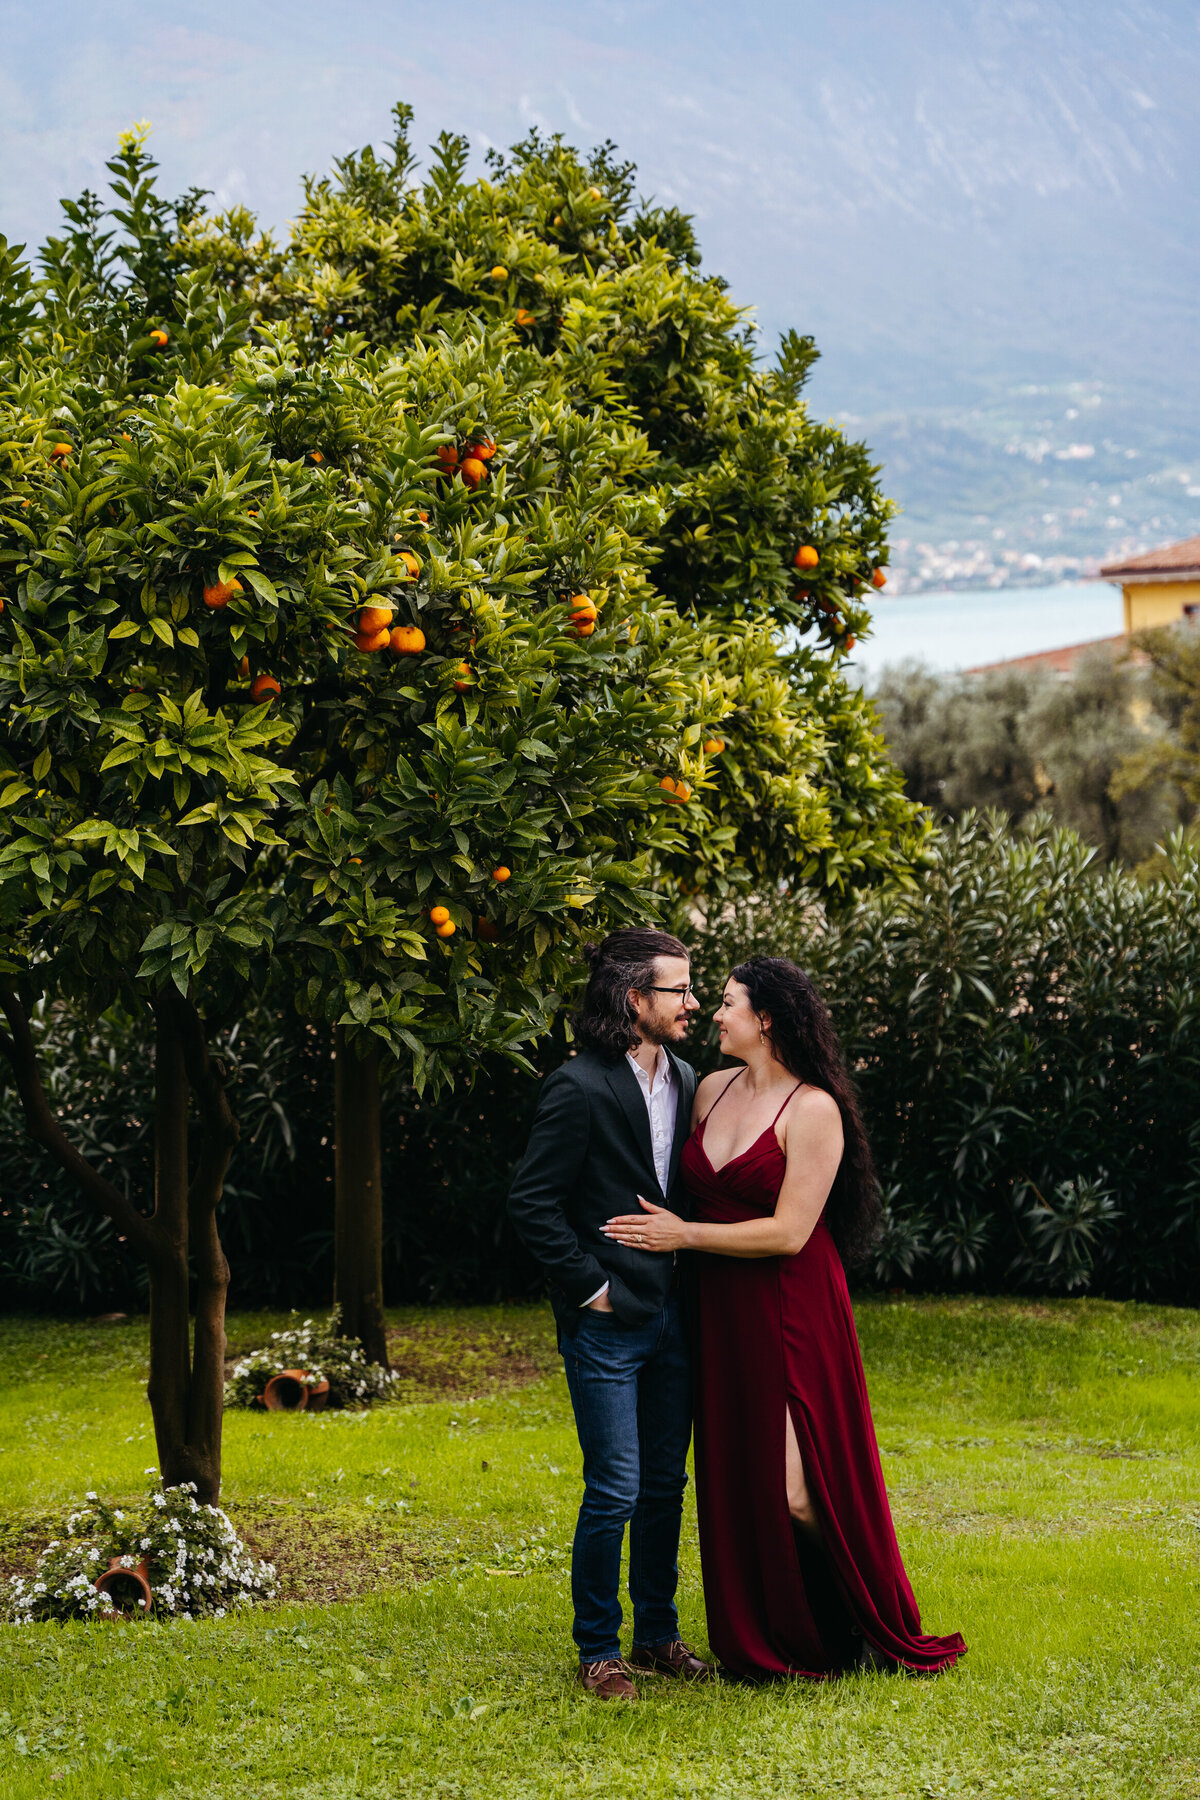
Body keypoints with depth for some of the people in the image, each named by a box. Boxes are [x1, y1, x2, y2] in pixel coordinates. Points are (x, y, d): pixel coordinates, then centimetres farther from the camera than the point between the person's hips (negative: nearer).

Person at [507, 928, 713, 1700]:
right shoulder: (580, 1088, -13)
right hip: (607, 1321, -7)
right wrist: (589, 1286, -12)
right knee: (615, 1491, -4)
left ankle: (658, 1632, 25)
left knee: (666, 1485, 13)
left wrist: (692, 1266, 7)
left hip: (671, 1314, 7)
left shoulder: (686, 1083, 9)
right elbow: (532, 1201, -13)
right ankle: (598, 1649, 8)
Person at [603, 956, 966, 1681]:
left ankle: (868, 1634, 14)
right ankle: (770, 1641, 19)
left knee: (799, 1487, -7)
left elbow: (788, 1232, -17)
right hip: (724, 1314, 7)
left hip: (792, 1313, -7)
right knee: (737, 1479, 8)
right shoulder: (712, 1090, 8)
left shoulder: (813, 1110, -13)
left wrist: (684, 1235, -13)